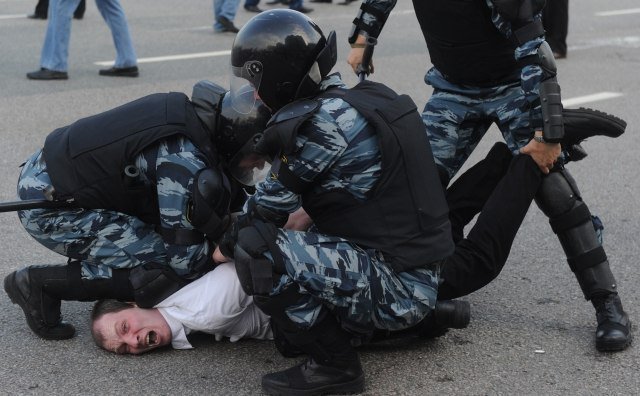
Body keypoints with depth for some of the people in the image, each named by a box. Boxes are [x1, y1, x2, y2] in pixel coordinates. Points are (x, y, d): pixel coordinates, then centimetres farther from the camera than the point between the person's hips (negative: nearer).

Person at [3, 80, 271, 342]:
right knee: (166, 270, -14)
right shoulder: (185, 161, -25)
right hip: (47, 207, -9)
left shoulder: (187, 111, 3)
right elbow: (185, 260, -19)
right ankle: (41, 285, -6)